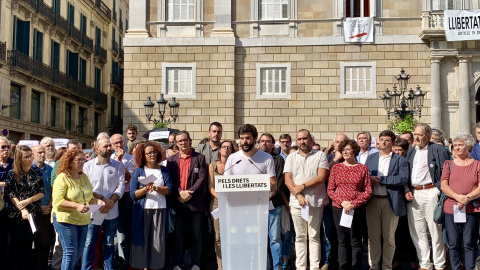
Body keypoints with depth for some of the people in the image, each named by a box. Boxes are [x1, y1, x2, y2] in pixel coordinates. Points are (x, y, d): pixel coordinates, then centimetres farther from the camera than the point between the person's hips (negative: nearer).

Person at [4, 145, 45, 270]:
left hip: (33, 214, 2)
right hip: (16, 214, -2)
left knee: (28, 245, 9)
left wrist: (28, 201, -14)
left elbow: (42, 192, 1)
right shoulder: (12, 174, -4)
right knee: (16, 245, 4)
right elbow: (10, 195, -7)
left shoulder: (37, 172, 3)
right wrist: (22, 210, -19)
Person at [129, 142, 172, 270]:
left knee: (158, 240, 2)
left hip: (160, 210, 1)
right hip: (142, 210, -1)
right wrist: (146, 188, -19)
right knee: (142, 239, 1)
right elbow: (133, 194, -3)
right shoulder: (138, 171, 4)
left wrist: (156, 188, -18)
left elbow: (169, 189, -2)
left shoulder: (164, 170, 9)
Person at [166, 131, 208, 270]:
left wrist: (190, 192, -14)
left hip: (195, 202, -1)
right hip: (177, 202, 1)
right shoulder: (171, 159, 10)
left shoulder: (200, 158, 5)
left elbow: (202, 178, -4)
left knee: (196, 236, 5)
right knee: (178, 235, 7)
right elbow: (169, 180, 2)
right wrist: (180, 193, -13)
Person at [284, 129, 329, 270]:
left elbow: (321, 177, -6)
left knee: (314, 236, 0)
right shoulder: (291, 157, 12)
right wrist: (298, 195, -10)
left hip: (315, 202, -2)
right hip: (296, 202, 2)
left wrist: (302, 186, -10)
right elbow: (287, 179, 3)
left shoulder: (320, 155, 5)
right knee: (299, 237, 6)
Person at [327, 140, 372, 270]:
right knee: (342, 241, 7)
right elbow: (330, 189, 5)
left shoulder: (363, 168, 3)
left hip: (357, 209, -2)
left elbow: (368, 191, 0)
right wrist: (342, 202, -10)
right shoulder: (336, 168, 7)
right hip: (338, 208, 2)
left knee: (355, 241, 0)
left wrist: (354, 204, -12)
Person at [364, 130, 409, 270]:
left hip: (391, 201, -2)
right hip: (373, 201, 3)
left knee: (389, 237, 5)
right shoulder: (371, 158, 15)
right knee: (373, 236, 6)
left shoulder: (400, 160, 3)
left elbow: (403, 178, -11)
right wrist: (370, 179, -13)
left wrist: (381, 179, -13)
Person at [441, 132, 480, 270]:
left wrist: (467, 198, -16)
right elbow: (443, 185, 2)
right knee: (453, 243, 3)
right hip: (451, 208, 1)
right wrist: (458, 197, -15)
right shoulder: (449, 164, 12)